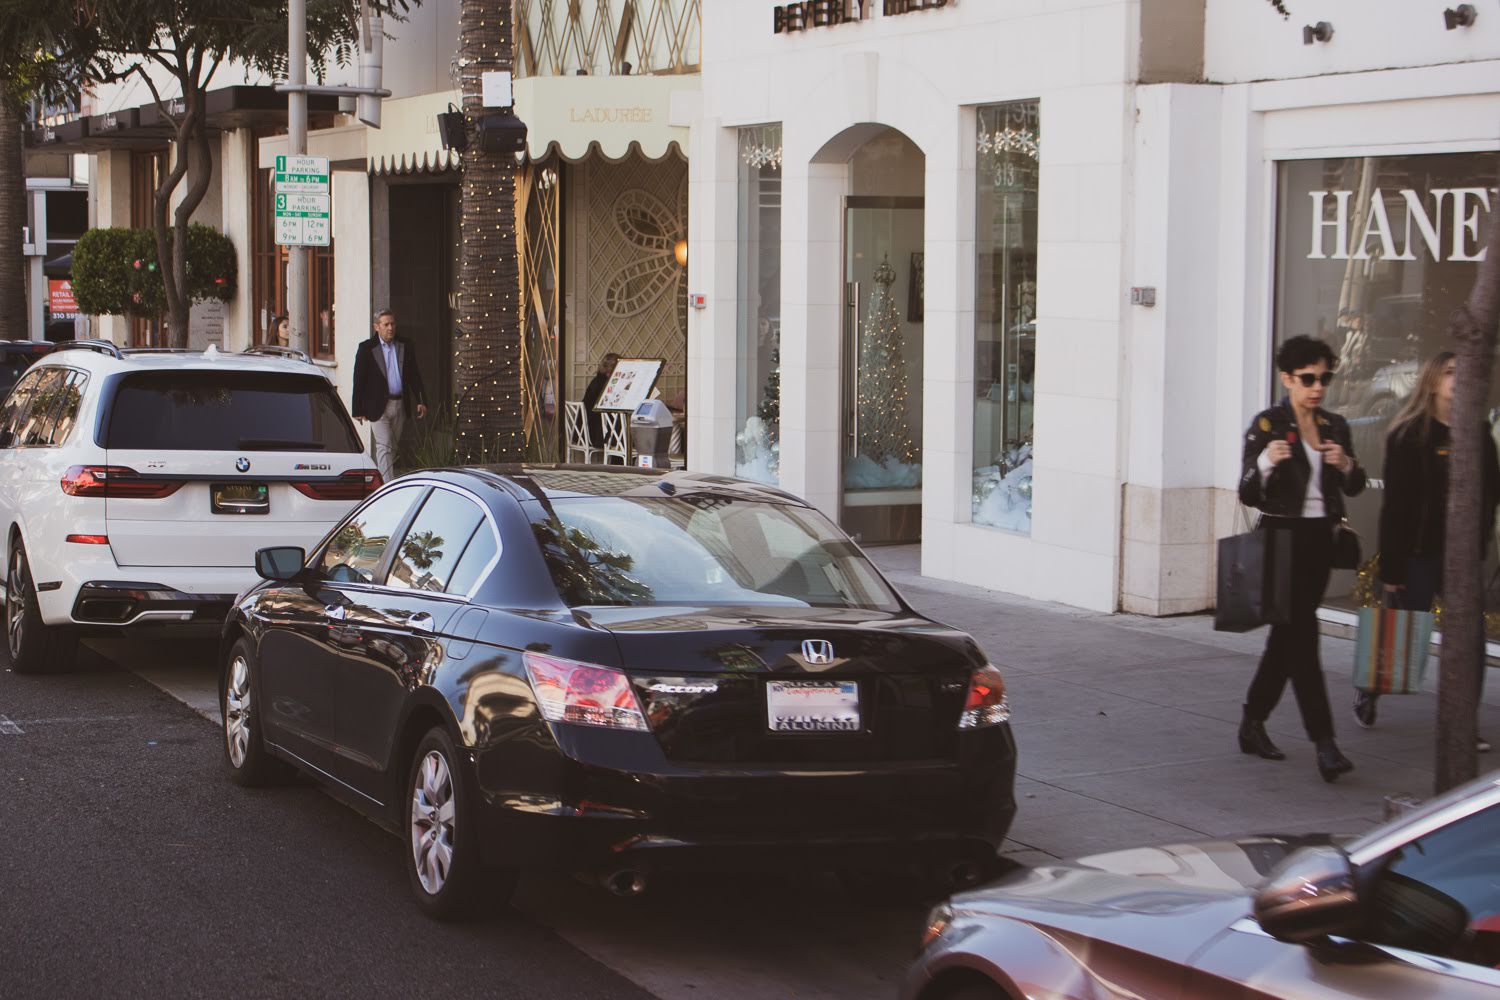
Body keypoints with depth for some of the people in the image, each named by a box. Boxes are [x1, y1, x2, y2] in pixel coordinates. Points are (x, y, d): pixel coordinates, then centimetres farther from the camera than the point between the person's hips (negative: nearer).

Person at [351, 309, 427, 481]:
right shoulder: (366, 348, -4)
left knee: (393, 446, 11)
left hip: (400, 406, 4)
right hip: (378, 406, -4)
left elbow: (414, 375, 11)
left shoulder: (405, 346, 7)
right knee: (384, 446, -9)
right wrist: (358, 410, -6)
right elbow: (359, 381, -3)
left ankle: (380, 477, 25)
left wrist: (421, 401, 2)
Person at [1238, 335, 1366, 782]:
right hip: (1282, 538, -6)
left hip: (1320, 541, 6)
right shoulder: (1267, 425, -6)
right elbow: (1248, 495, -9)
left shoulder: (1335, 427, 11)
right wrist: (1266, 464, -28)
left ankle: (1252, 725, 25)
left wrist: (1346, 465, -9)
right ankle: (1324, 744, -15)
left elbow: (1354, 487, 13)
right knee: (1302, 637, -11)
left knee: (1287, 636, 12)